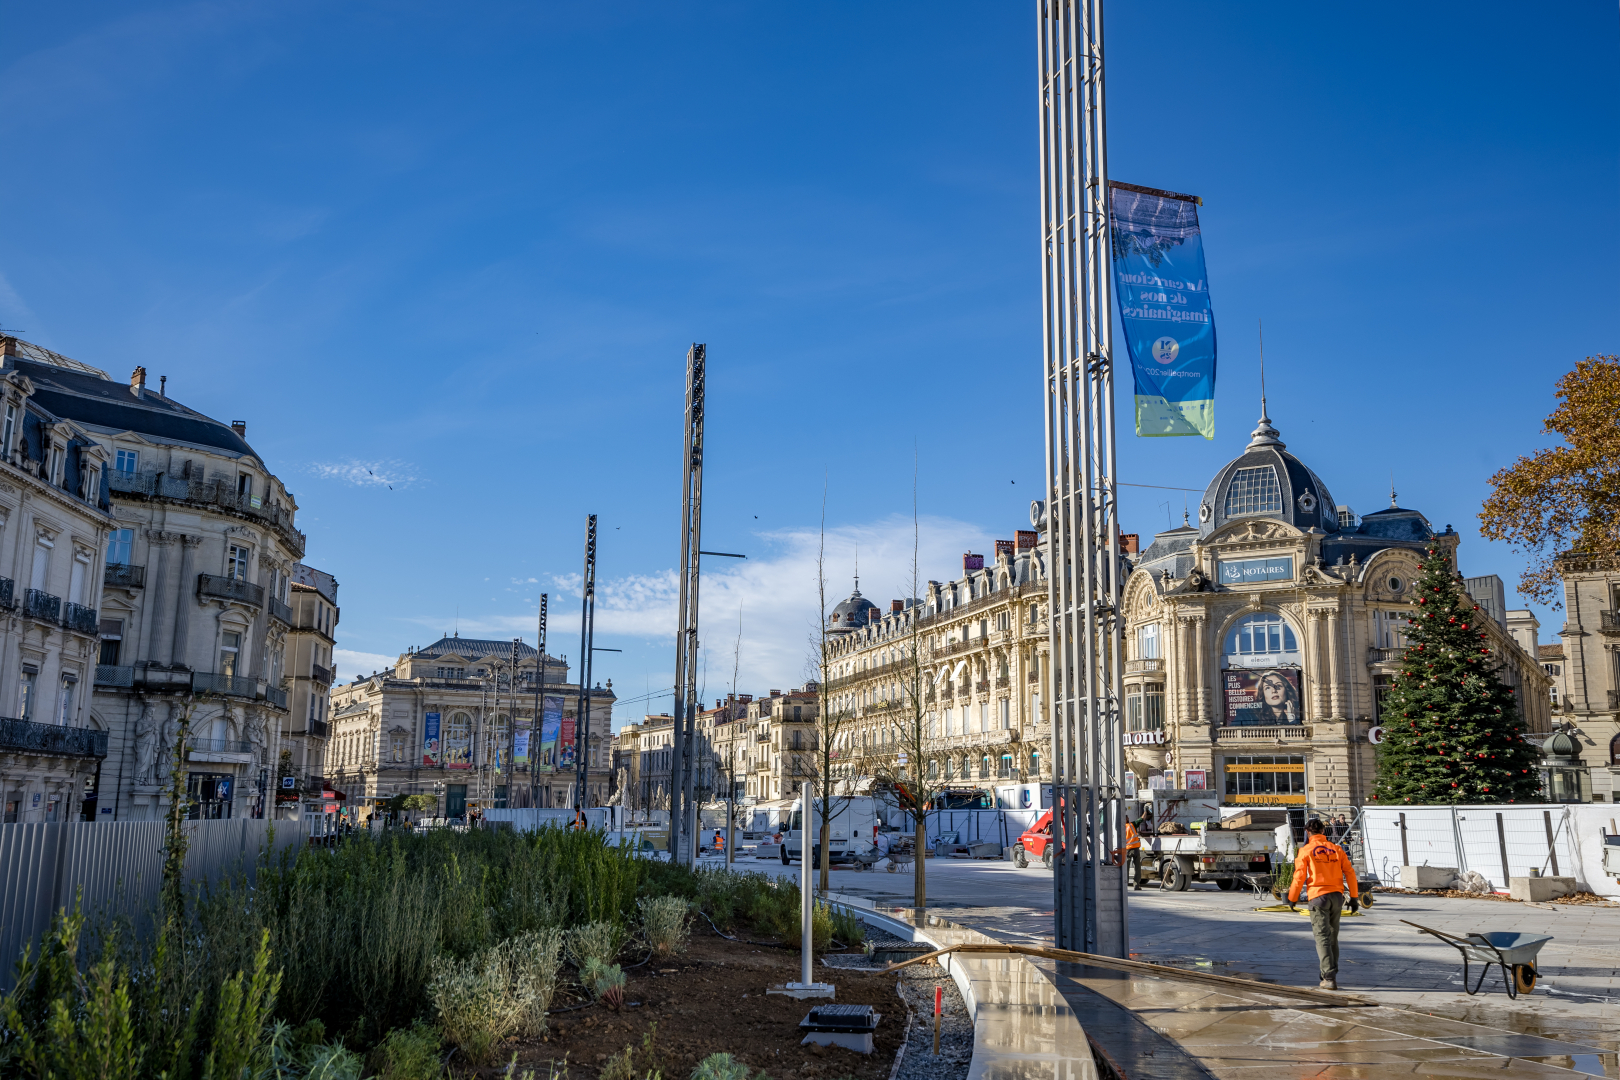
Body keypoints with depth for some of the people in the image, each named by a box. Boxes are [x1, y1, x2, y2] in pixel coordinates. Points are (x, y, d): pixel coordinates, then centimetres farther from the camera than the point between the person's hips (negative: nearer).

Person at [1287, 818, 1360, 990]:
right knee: (1332, 938, 17)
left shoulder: (1305, 851, -2)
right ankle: (1330, 974, 27)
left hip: (1318, 897, -4)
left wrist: (1292, 899, 4)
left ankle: (1329, 978, -13)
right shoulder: (1336, 849, 9)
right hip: (1336, 896, 5)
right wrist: (1354, 897, 11)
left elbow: (1299, 877, -6)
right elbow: (1350, 873, 6)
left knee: (1322, 938, -4)